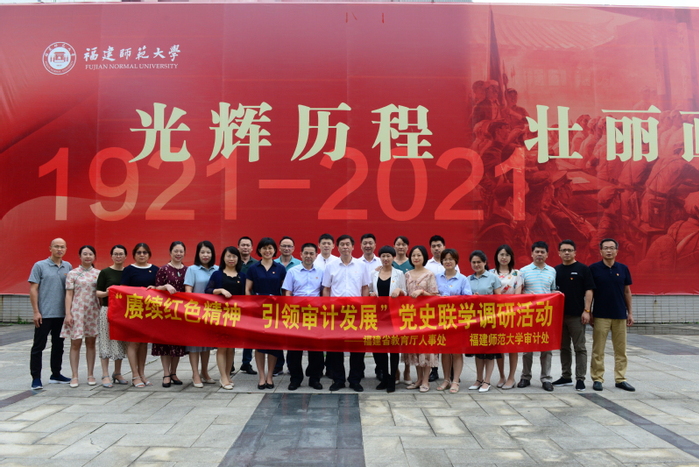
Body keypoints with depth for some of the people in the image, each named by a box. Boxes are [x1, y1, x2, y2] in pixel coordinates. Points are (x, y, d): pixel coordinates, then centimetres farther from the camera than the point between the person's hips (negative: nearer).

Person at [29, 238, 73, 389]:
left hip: (62, 314, 4)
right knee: (38, 346, 1)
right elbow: (33, 289, -6)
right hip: (44, 314, -4)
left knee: (58, 345, 13)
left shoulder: (68, 267, 8)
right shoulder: (40, 266, -3)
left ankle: (56, 374, 24)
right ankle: (36, 378, 7)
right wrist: (36, 312, -11)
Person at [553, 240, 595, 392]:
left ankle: (580, 379, 7)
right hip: (560, 314, 5)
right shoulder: (555, 270, 9)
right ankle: (566, 377, 21)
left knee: (579, 348, 1)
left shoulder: (583, 269, -2)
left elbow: (588, 291, -6)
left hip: (577, 315, -4)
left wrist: (586, 311, -13)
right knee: (564, 347, 12)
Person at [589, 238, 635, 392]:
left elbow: (627, 292, 11)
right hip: (600, 315, -3)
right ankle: (597, 379, 11)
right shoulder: (593, 268, -3)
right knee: (598, 350, 2)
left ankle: (621, 379, 19)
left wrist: (630, 312, 8)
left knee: (621, 350, 9)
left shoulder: (623, 269, 5)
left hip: (620, 315, 3)